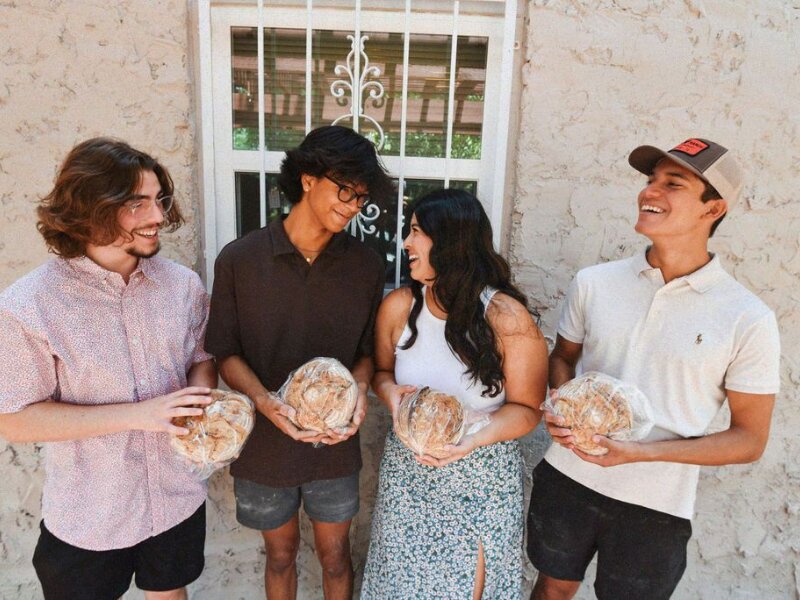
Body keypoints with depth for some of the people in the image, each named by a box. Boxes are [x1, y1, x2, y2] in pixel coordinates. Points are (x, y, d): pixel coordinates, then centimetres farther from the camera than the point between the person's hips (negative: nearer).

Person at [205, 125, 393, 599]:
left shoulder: (366, 265, -7)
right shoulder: (240, 259, -12)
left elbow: (367, 349, 2)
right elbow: (226, 352, -6)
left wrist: (359, 390, -19)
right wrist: (264, 399, -23)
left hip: (336, 445, 1)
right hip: (265, 442, 0)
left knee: (335, 557, 21)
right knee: (281, 555, 23)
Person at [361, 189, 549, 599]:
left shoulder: (507, 317, -18)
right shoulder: (399, 306, -8)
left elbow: (526, 408, -11)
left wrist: (476, 438, -28)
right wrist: (391, 393, -14)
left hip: (482, 477, -3)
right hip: (407, 470, 3)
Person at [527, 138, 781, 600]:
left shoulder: (748, 319, -13)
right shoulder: (593, 282, -6)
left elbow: (750, 440, -7)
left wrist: (644, 452, -20)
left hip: (656, 508, -2)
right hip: (567, 478, 3)